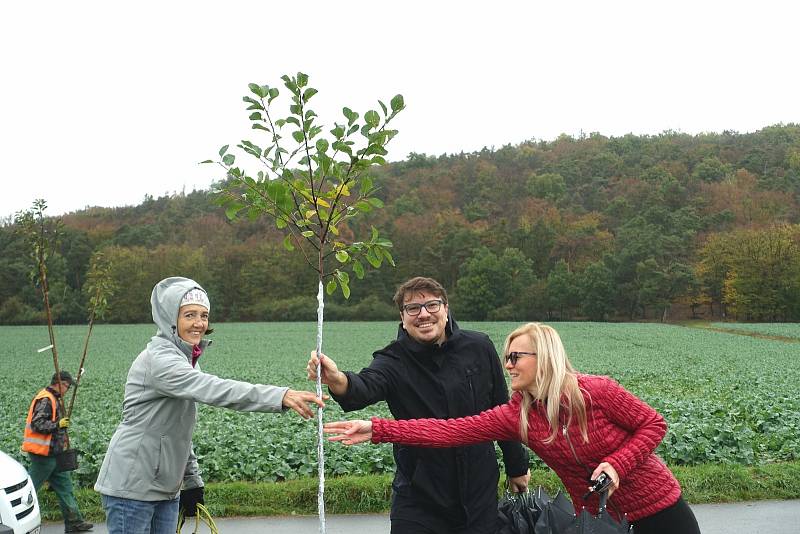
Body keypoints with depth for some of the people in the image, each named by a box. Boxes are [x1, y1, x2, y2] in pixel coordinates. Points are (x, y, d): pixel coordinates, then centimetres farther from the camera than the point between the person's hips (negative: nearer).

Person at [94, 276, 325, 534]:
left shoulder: (185, 359, 10)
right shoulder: (158, 359, -19)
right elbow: (212, 389, -36)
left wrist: (191, 479, 13)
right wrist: (280, 396, -45)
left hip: (165, 489, 8)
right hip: (131, 487, -8)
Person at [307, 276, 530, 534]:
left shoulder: (479, 348, -4)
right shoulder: (394, 361, -12)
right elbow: (365, 387, -34)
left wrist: (517, 466, 15)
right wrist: (339, 381, -57)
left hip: (481, 495, 2)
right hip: (419, 500, -2)